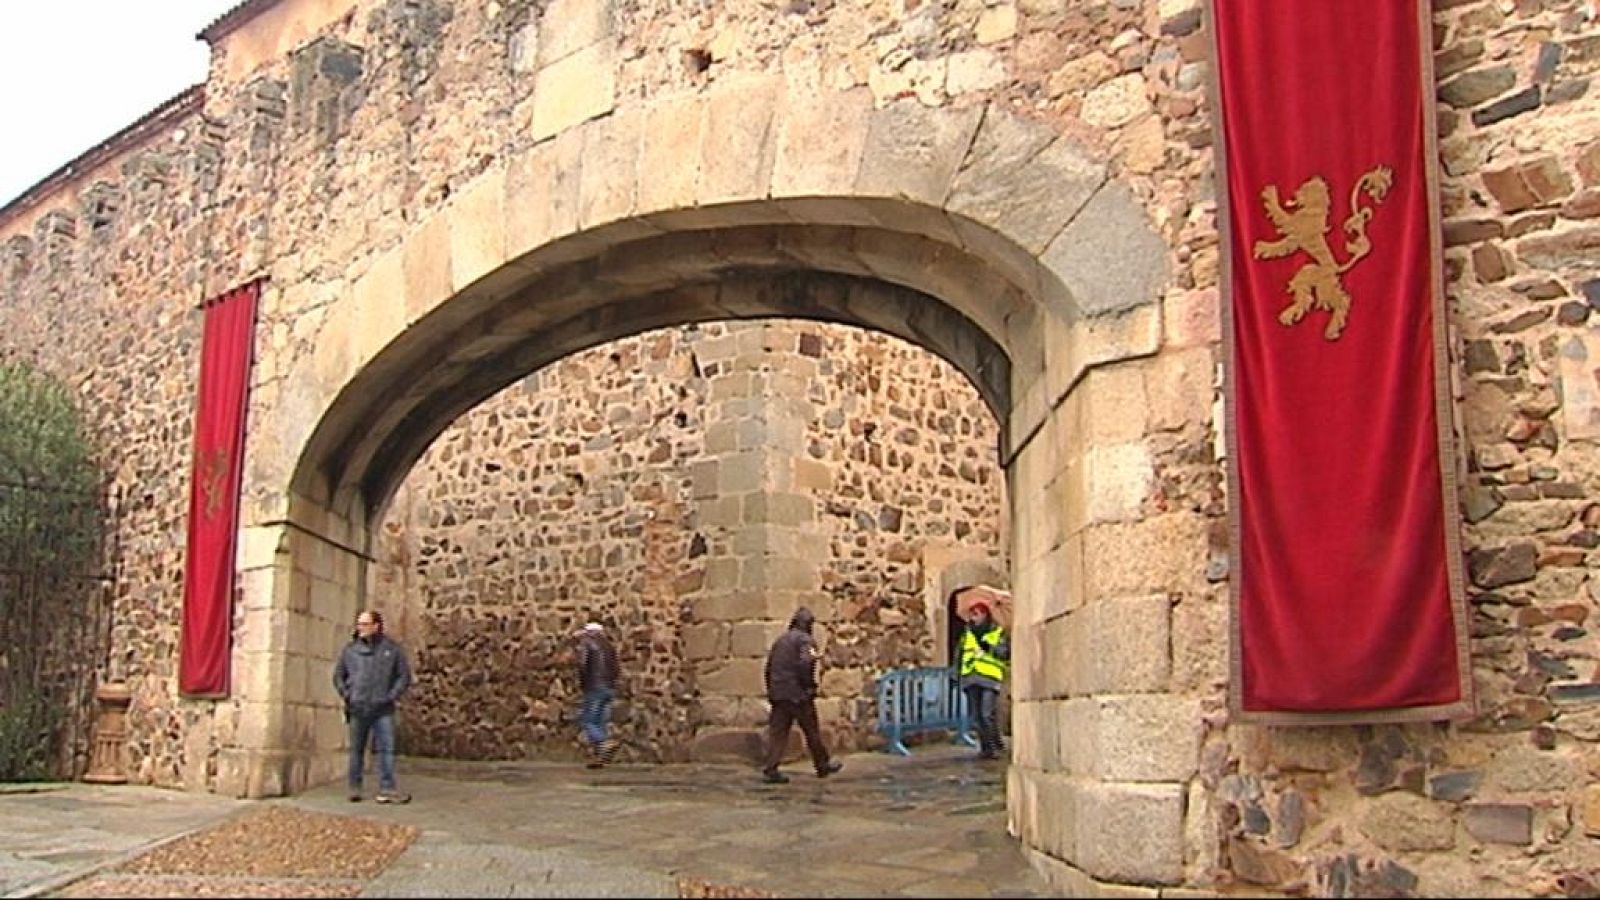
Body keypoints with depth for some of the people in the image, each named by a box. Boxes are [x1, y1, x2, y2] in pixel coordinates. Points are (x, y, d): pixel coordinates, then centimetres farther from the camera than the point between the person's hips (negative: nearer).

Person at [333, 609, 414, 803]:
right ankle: (355, 788, 18)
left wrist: (392, 696, -6)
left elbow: (404, 676, 5)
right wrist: (346, 695, 3)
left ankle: (387, 789, -6)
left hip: (383, 709, -2)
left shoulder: (392, 648, 2)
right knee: (357, 749, 9)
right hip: (358, 709, 2)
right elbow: (338, 676, 16)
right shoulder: (350, 649, 7)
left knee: (386, 748, -6)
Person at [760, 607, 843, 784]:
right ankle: (823, 766, 20)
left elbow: (769, 667, 17)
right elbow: (805, 664, -23)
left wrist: (771, 690, 21)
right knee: (812, 731, 7)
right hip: (798, 694, -6)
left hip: (778, 694, 6)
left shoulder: (780, 640, 16)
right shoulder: (805, 640, -7)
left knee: (777, 732, 2)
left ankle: (770, 768, -7)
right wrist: (809, 686, -12)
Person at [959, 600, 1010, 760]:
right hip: (971, 678, 5)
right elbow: (960, 652, 25)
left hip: (990, 677, -5)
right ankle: (986, 746, 12)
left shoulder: (998, 632, 4)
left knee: (988, 714, -12)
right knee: (977, 715, 4)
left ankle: (994, 745, 0)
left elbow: (1006, 653, -8)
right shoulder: (967, 632, 19)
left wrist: (989, 647, -21)